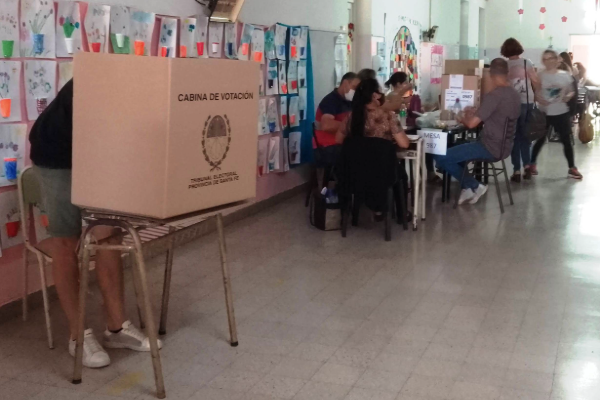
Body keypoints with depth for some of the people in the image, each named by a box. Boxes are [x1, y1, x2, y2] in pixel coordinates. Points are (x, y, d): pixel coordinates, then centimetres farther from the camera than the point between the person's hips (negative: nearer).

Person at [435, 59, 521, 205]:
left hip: (491, 148, -10)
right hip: (504, 147, 10)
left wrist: (464, 118, 0)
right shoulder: (515, 95, 8)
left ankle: (475, 187, 3)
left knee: (442, 158, -7)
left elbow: (472, 123, -22)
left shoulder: (494, 95, -21)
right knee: (456, 150, 27)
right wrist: (475, 113, 22)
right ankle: (468, 188, 18)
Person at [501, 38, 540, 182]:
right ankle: (527, 165, 5)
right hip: (527, 102, 1)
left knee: (514, 136, 5)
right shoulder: (526, 63, -2)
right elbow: (537, 83, -1)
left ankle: (517, 171, 0)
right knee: (525, 135, 16)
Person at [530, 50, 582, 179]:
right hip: (544, 113, -1)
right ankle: (532, 164, 23)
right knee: (540, 140, 6)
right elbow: (534, 93, 0)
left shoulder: (565, 75, 2)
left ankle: (572, 168, 11)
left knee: (566, 140, 3)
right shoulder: (539, 76, -1)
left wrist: (568, 96, -12)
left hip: (562, 113, 1)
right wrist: (538, 99, -20)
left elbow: (571, 91, 9)